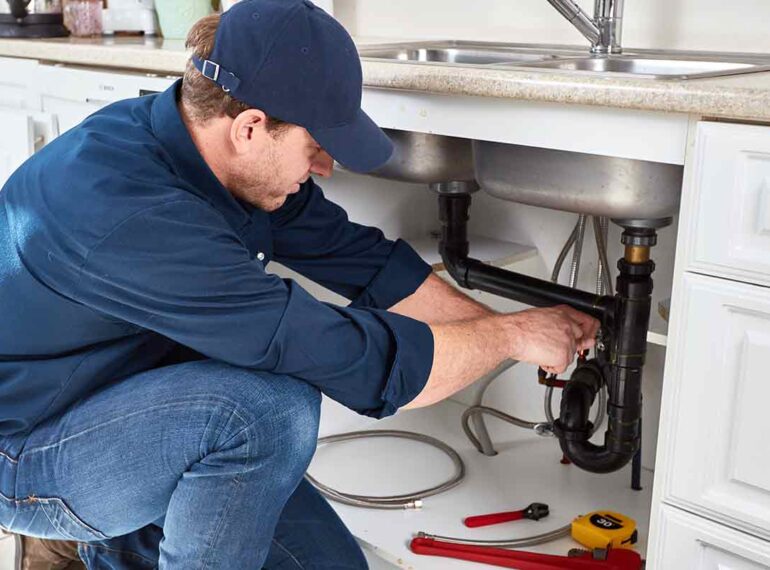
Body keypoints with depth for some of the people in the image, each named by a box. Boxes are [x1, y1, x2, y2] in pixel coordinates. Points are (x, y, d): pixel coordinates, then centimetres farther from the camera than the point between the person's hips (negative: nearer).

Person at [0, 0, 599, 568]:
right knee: (271, 407, -32)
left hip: (130, 413, 8)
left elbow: (359, 257, 1)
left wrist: (511, 327, 2)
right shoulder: (129, 211, -36)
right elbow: (349, 359, -35)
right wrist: (512, 334, -20)